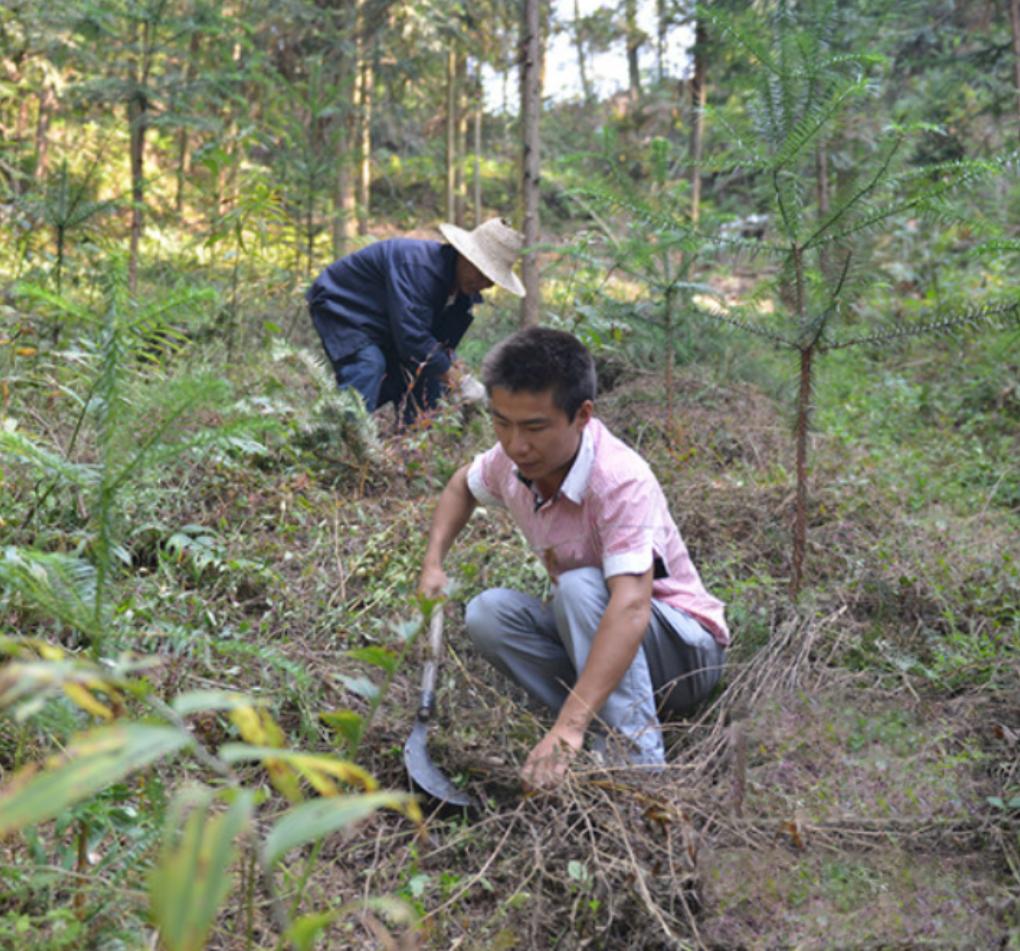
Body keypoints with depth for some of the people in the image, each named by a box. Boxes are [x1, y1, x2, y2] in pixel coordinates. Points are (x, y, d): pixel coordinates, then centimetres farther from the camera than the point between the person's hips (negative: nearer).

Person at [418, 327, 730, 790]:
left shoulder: (621, 480, -31)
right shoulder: (513, 459, -9)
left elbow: (631, 607, -43)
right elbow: (463, 485, 16)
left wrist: (568, 727, -50)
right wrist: (433, 563, 1)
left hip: (685, 650, -6)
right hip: (600, 645, 7)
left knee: (581, 587, -34)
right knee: (489, 611, -16)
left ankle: (636, 761, -32)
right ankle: (599, 725, -15)